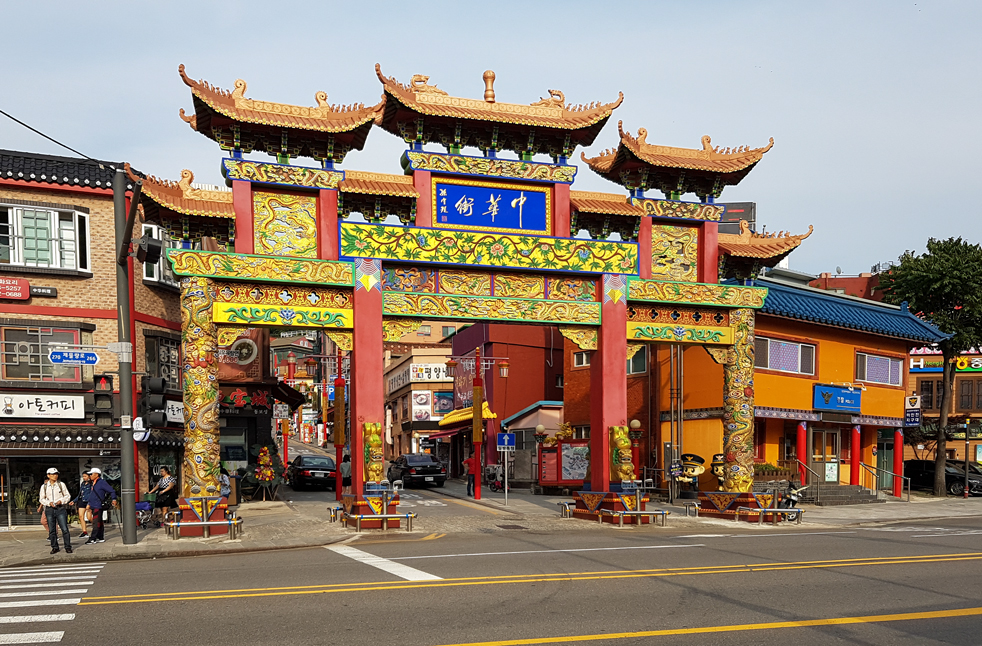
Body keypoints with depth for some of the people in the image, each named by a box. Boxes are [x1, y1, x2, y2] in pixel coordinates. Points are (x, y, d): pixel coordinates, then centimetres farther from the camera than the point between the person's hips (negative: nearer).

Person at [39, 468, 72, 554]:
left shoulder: (61, 484, 4)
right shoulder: (44, 486, 6)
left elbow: (67, 495, 7)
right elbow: (42, 498, 8)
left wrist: (61, 501, -12)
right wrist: (49, 503, -10)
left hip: (60, 508, -2)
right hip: (49, 509, 2)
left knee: (64, 529, -7)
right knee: (51, 530, 4)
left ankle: (68, 547, 1)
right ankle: (55, 547, 15)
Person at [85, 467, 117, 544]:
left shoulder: (102, 483, -9)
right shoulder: (94, 483, 19)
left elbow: (112, 491, -10)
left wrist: (114, 499, -17)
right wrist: (89, 504, 27)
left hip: (98, 506, -9)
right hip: (94, 506, 9)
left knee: (96, 522, -10)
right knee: (99, 522, 11)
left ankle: (92, 538, -12)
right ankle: (101, 538, 15)